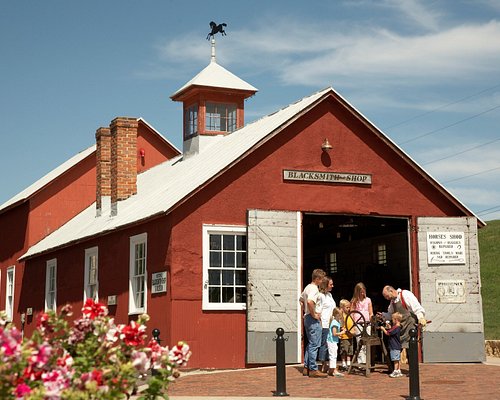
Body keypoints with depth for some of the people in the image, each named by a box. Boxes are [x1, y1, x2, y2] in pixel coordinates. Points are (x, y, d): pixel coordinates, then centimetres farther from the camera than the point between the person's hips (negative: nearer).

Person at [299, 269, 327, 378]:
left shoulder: (307, 287, 14)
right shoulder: (314, 289, -16)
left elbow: (301, 300, 29)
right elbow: (310, 301, -34)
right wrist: (313, 314, -22)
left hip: (307, 318, 10)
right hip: (314, 320, -10)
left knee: (310, 344, 15)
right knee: (314, 344, -7)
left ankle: (306, 368, 18)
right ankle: (313, 370, -5)